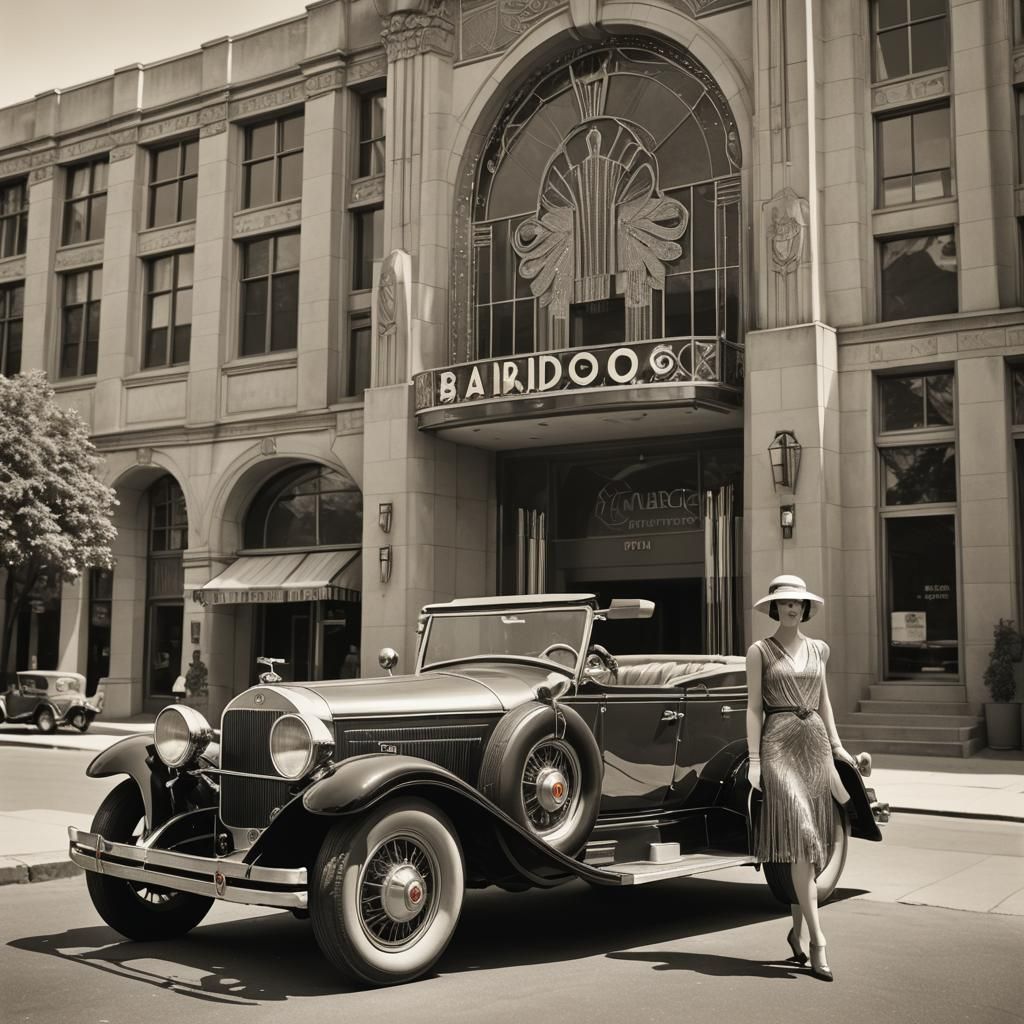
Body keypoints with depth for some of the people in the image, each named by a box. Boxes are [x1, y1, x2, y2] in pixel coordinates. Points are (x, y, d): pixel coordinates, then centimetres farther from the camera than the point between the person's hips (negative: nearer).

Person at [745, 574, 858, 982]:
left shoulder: (818, 649, 14)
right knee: (799, 834, -14)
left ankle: (796, 929, 20)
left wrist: (837, 747, 12)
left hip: (815, 741, 5)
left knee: (812, 840, 6)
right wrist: (754, 759, -7)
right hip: (779, 743, -5)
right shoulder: (759, 651, 1)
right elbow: (754, 707, -1)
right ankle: (817, 940, -14)